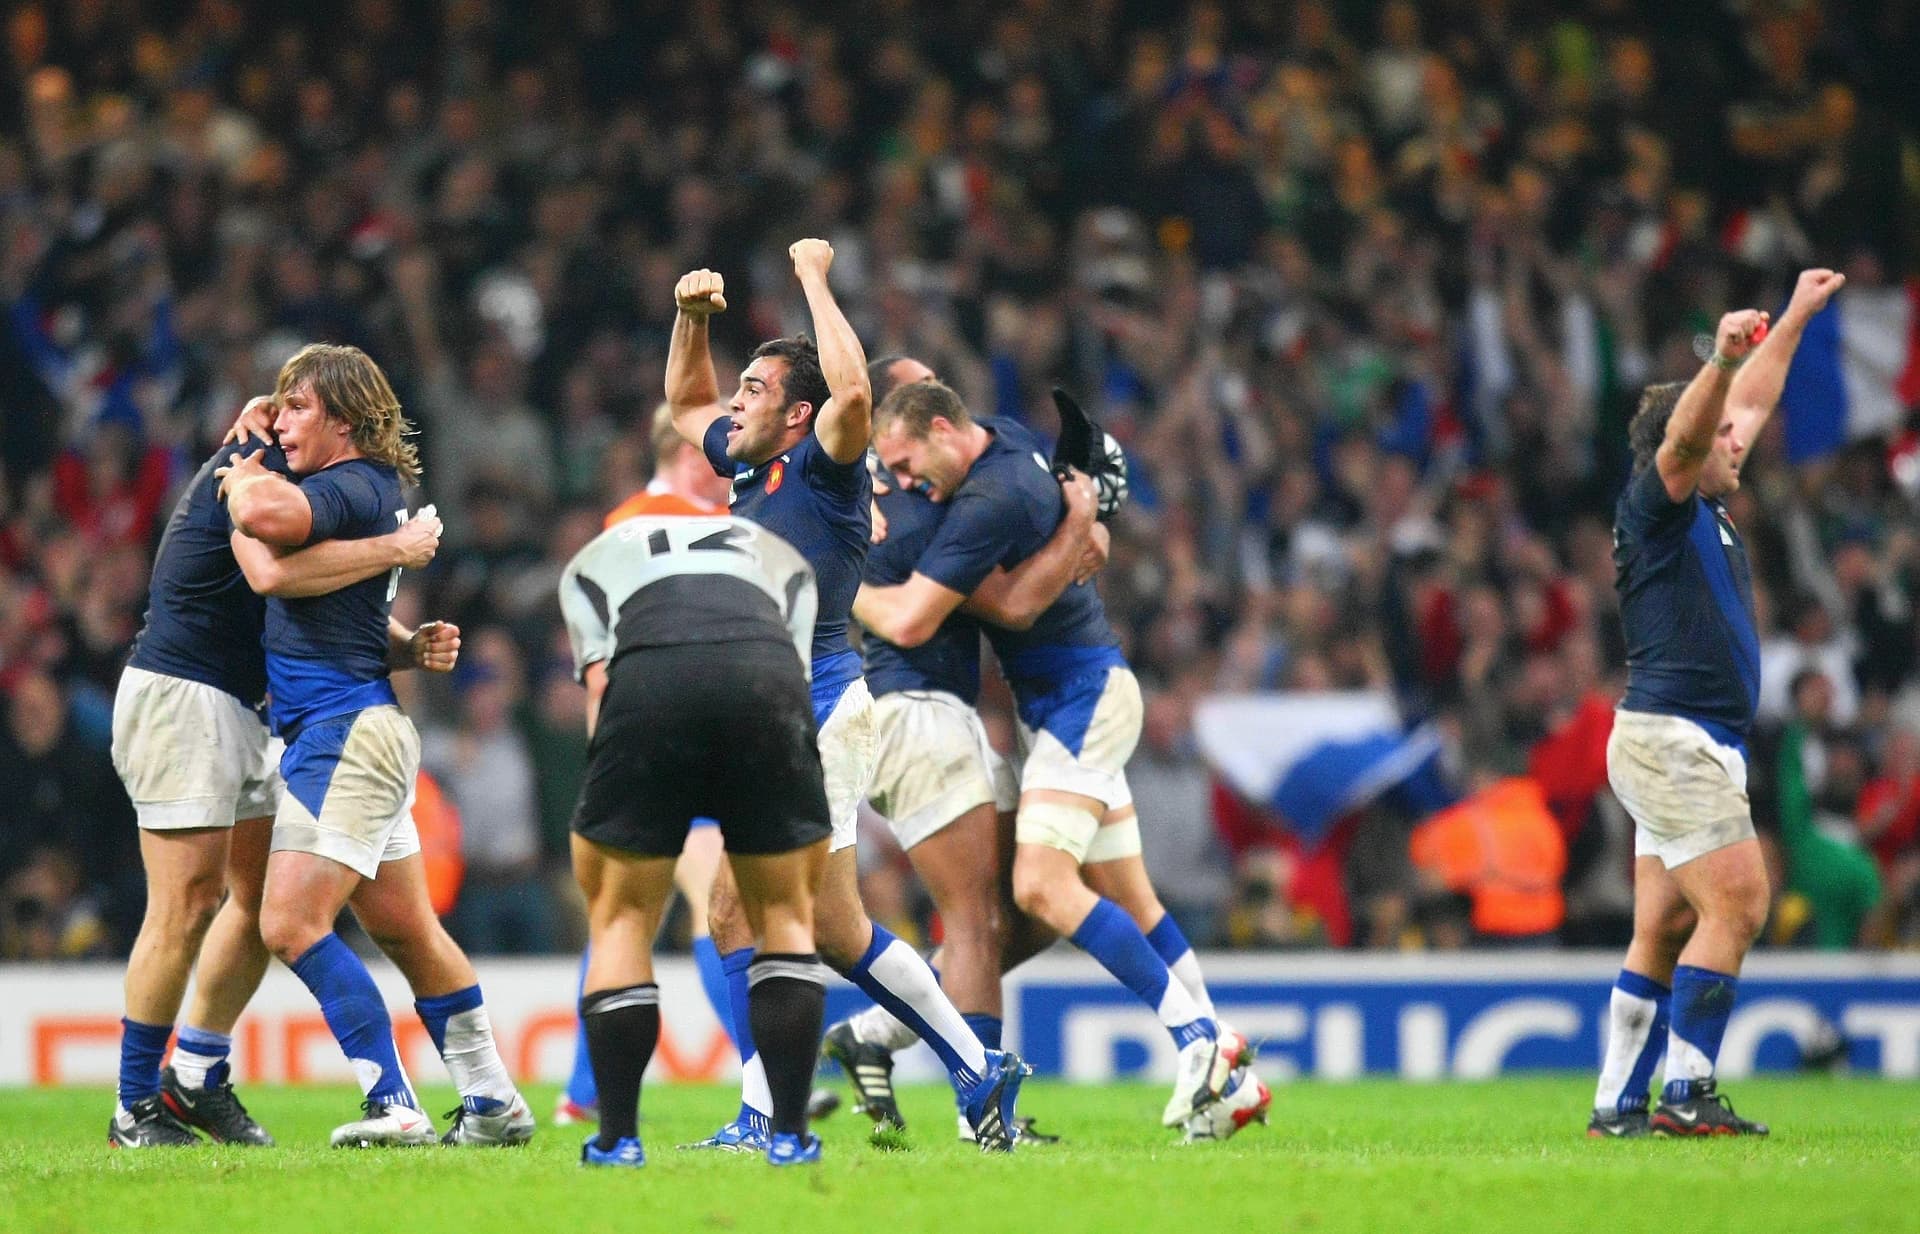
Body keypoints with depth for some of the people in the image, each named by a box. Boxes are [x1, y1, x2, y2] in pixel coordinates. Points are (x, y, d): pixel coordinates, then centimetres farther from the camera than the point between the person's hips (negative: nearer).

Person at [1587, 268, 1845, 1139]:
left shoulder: (1705, 510, 18)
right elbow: (1686, 433, -28)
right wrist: (1723, 359, -44)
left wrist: (1794, 320, 38)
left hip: (1691, 748, 10)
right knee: (1737, 904, -14)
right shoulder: (1656, 506, -7)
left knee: (1665, 932, 6)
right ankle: (1687, 1094, -16)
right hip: (1672, 737, -10)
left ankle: (1617, 1103, 5)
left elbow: (1749, 407, 31)